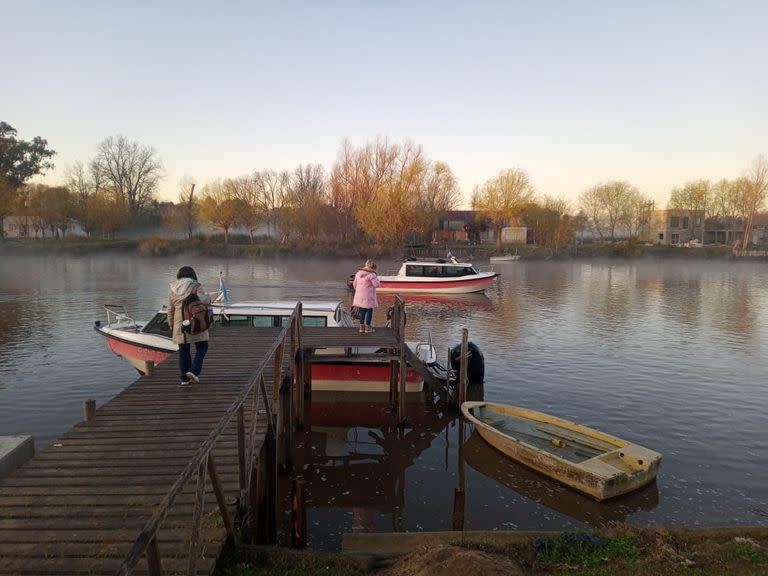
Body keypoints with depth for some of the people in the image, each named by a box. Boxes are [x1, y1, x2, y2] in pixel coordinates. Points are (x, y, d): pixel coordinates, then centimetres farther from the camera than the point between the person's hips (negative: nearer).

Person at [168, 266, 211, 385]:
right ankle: (194, 371, -5)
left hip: (179, 324, 4)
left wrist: (171, 325, 19)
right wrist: (208, 297, 2)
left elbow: (170, 309, 11)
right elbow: (202, 300, -20)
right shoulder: (195, 286, -5)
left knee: (183, 351, 11)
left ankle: (184, 378, 15)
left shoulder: (172, 289, 9)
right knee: (202, 347, 10)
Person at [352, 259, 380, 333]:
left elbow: (354, 284, 14)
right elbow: (377, 284, -14)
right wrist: (375, 277, -2)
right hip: (368, 296, -7)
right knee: (369, 311, 4)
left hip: (359, 296, 7)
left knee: (362, 311, 14)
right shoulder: (371, 274, -15)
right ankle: (368, 327, 7)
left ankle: (362, 327, 17)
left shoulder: (359, 273, 7)